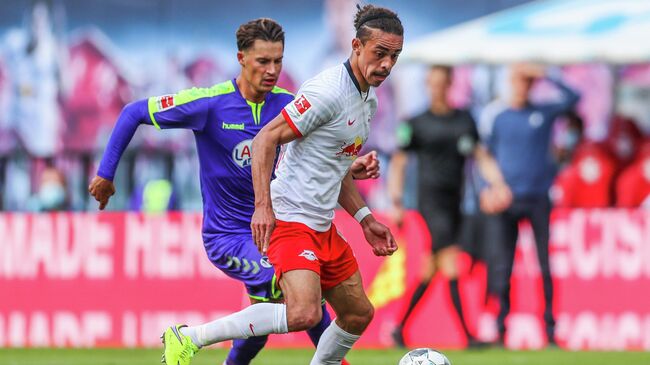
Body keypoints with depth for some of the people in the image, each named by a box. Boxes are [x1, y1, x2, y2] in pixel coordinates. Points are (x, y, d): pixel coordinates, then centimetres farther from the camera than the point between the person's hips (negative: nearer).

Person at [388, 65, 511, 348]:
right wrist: (396, 203, -2)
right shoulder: (417, 123, 1)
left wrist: (497, 184, -2)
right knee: (451, 263, -18)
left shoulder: (465, 120, 12)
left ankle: (400, 327, 22)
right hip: (431, 200, -5)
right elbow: (397, 163, 4)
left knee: (430, 272, 8)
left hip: (454, 202, 5)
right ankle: (467, 336, -23)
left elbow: (480, 155, 14)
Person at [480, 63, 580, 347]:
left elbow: (573, 98, -6)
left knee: (547, 265, -3)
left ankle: (550, 330, 2)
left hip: (538, 198, 0)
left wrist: (545, 76, -11)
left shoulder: (544, 113, 6)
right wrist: (487, 190, -6)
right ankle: (500, 331, 3)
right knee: (502, 267, -3)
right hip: (505, 200, 0)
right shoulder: (494, 116, 5)